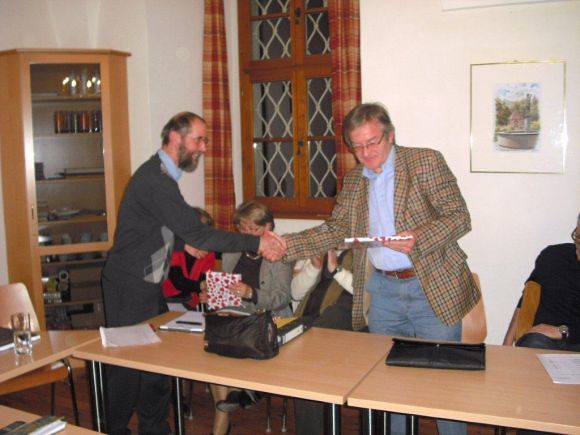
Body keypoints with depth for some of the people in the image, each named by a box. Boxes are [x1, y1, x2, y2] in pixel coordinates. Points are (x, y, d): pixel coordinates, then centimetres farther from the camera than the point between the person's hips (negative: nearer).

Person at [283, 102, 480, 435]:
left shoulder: (427, 162, -7)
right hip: (382, 290, 4)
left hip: (433, 288, -4)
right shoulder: (353, 181, 9)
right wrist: (287, 245, -1)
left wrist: (418, 240, -27)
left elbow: (460, 217, -10)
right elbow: (336, 229, 11)